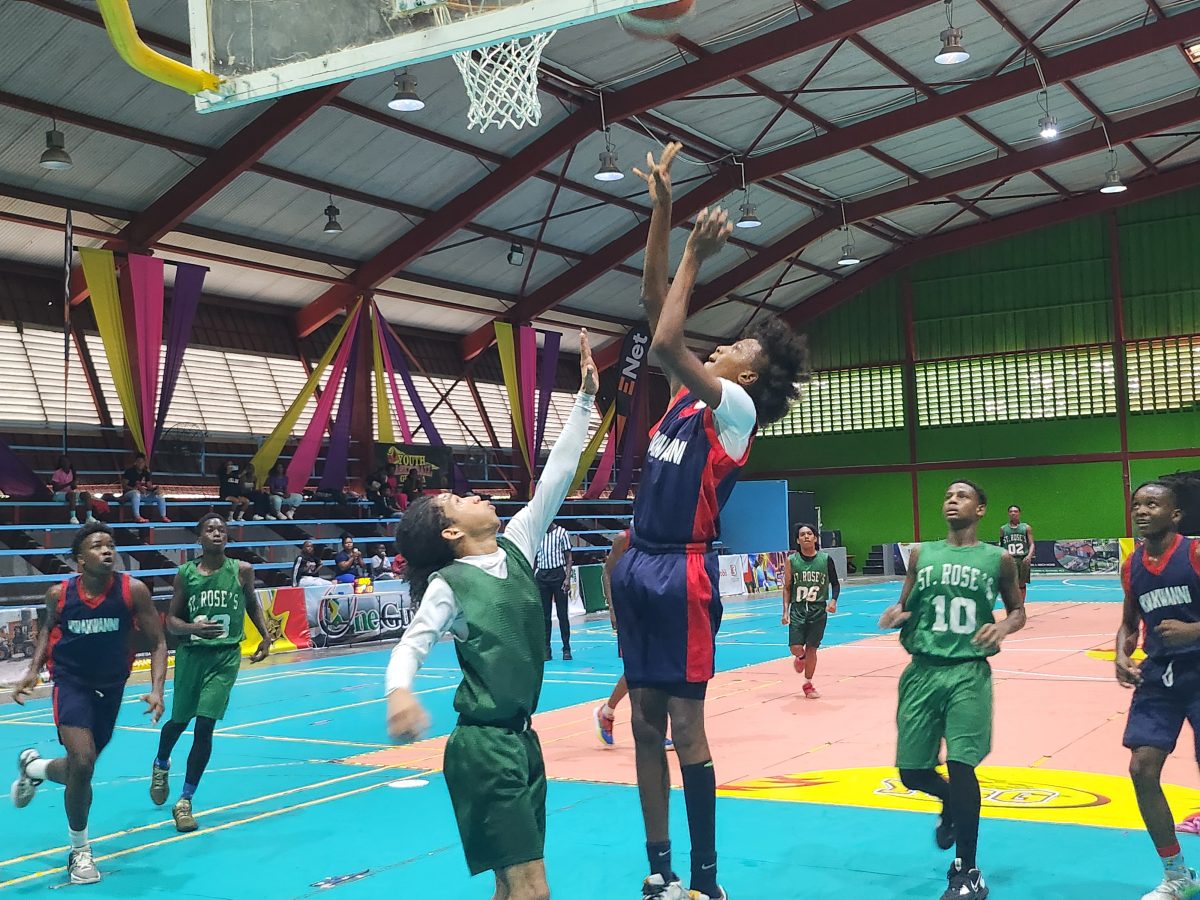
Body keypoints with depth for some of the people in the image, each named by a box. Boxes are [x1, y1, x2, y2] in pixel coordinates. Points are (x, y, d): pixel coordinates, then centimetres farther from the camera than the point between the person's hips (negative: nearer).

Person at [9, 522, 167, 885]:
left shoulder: (133, 590, -16)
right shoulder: (59, 594, -12)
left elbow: (157, 643, -11)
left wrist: (156, 690, -22)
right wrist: (34, 670, -3)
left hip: (111, 688, 2)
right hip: (71, 682, -2)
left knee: (81, 768, 16)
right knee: (82, 763, -19)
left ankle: (32, 766, 53)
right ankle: (80, 851, 4)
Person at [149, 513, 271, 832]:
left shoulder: (242, 570, -2)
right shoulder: (185, 573, -3)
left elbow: (252, 605, 16)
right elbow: (171, 620, 0)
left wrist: (266, 636, 4)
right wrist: (193, 628, -20)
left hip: (225, 656, -1)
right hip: (191, 654, 1)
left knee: (204, 726, -11)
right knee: (179, 721, 17)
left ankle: (185, 801, 2)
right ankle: (161, 765, 51)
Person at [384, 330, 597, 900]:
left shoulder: (516, 547, 7)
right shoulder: (448, 586, -9)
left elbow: (555, 477, 6)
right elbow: (412, 646, -19)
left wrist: (585, 398, 4)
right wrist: (399, 691, -42)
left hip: (522, 739, 7)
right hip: (483, 748, -7)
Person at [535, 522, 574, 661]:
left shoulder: (562, 533, 0)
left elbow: (568, 558, -1)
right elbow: (535, 558, 15)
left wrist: (567, 578, -10)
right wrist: (532, 578, 9)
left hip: (558, 573, -3)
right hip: (542, 575, 3)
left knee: (562, 614, -1)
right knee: (544, 614, 4)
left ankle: (566, 648, 4)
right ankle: (546, 649, 8)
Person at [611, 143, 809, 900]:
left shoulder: (735, 407, -7)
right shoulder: (692, 393, 13)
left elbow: (665, 343, -22)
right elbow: (656, 303, 13)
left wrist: (697, 255, -12)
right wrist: (663, 211, 8)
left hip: (681, 573, -8)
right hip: (640, 567, 8)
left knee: (686, 730, -3)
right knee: (646, 726, 10)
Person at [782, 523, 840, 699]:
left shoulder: (825, 559, -3)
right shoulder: (791, 561, -3)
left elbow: (835, 583, 8)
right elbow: (787, 587, 4)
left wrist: (833, 600, -10)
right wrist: (785, 611, -2)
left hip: (818, 610, 0)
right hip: (798, 610, 0)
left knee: (812, 649, 3)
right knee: (795, 648, -11)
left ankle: (808, 684, 23)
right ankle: (801, 657, 28)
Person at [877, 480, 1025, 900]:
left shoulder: (998, 559, 5)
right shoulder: (921, 554, 10)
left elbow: (1018, 610, 13)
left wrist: (1004, 626, -9)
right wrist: (893, 614, -7)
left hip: (969, 673, -3)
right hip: (922, 671, 3)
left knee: (961, 766, -12)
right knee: (912, 772, 5)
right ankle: (952, 803, 41)